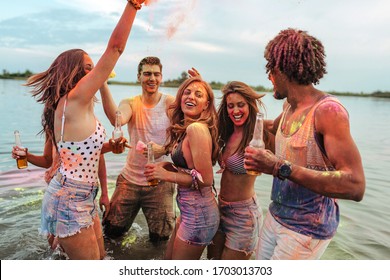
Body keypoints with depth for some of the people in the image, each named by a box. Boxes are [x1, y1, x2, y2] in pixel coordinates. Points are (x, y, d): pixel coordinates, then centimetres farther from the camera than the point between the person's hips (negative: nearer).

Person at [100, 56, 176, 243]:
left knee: (161, 238, 9)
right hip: (130, 178, 2)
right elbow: (117, 119, -26)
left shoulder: (170, 103, -9)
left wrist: (164, 149, -35)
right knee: (111, 231, 13)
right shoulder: (131, 103, -3)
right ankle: (131, 214, 43)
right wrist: (103, 85, -38)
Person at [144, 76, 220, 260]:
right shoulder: (185, 129, 7)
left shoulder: (197, 128, -21)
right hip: (191, 209, 9)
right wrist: (167, 166, -1)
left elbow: (205, 178, -22)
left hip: (198, 213, -9)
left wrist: (167, 175, -15)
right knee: (169, 258, 26)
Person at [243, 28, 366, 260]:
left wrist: (281, 168, -32)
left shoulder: (328, 110, -21)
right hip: (275, 216, 7)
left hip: (306, 230, -7)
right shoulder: (289, 107, 2)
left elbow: (355, 186, -28)